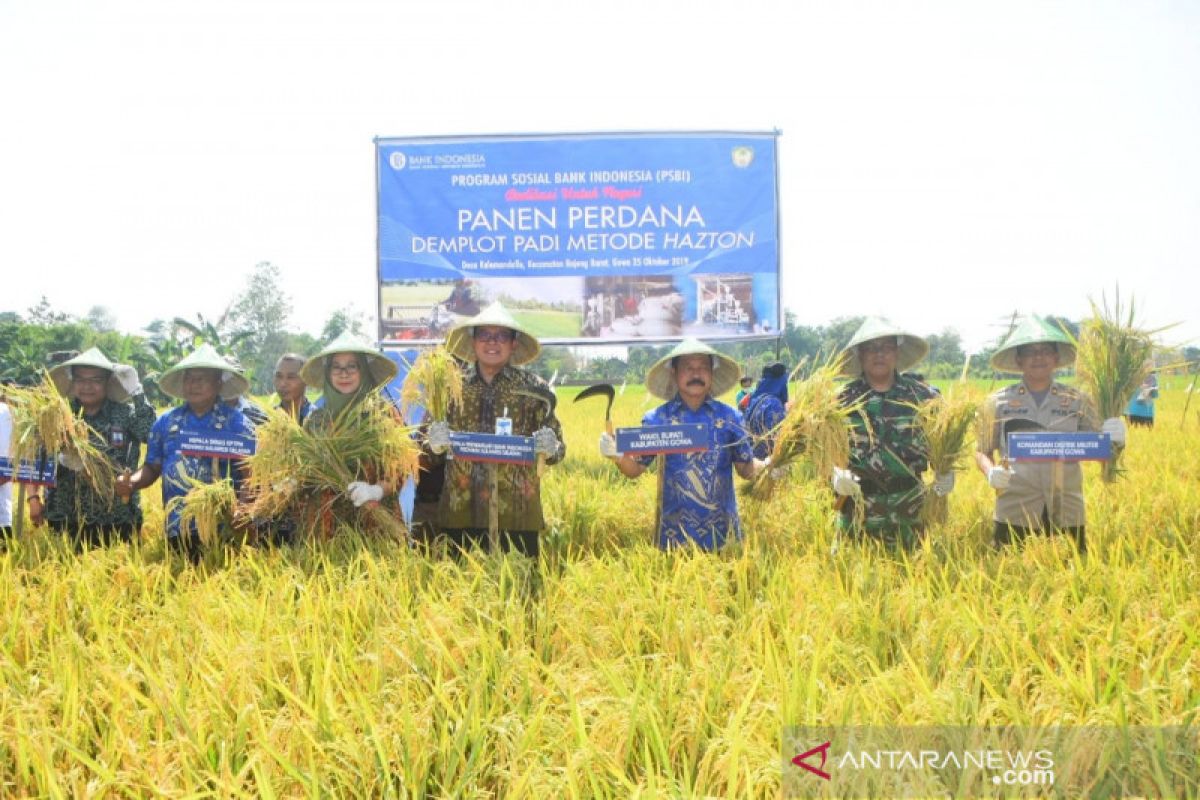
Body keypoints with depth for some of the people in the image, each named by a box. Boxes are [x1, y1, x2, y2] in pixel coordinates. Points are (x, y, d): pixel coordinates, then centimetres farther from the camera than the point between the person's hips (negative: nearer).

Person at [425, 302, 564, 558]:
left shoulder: (534, 388, 2)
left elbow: (557, 449, 5)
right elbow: (429, 444, 13)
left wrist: (550, 449, -17)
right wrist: (435, 444, -9)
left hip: (517, 515, -1)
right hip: (460, 511, 1)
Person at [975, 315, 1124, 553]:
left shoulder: (1078, 401, 8)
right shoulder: (999, 402, 6)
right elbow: (982, 451, 11)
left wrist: (1112, 441, -10)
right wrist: (990, 472, -10)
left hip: (1067, 515, 1)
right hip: (1014, 514, -1)